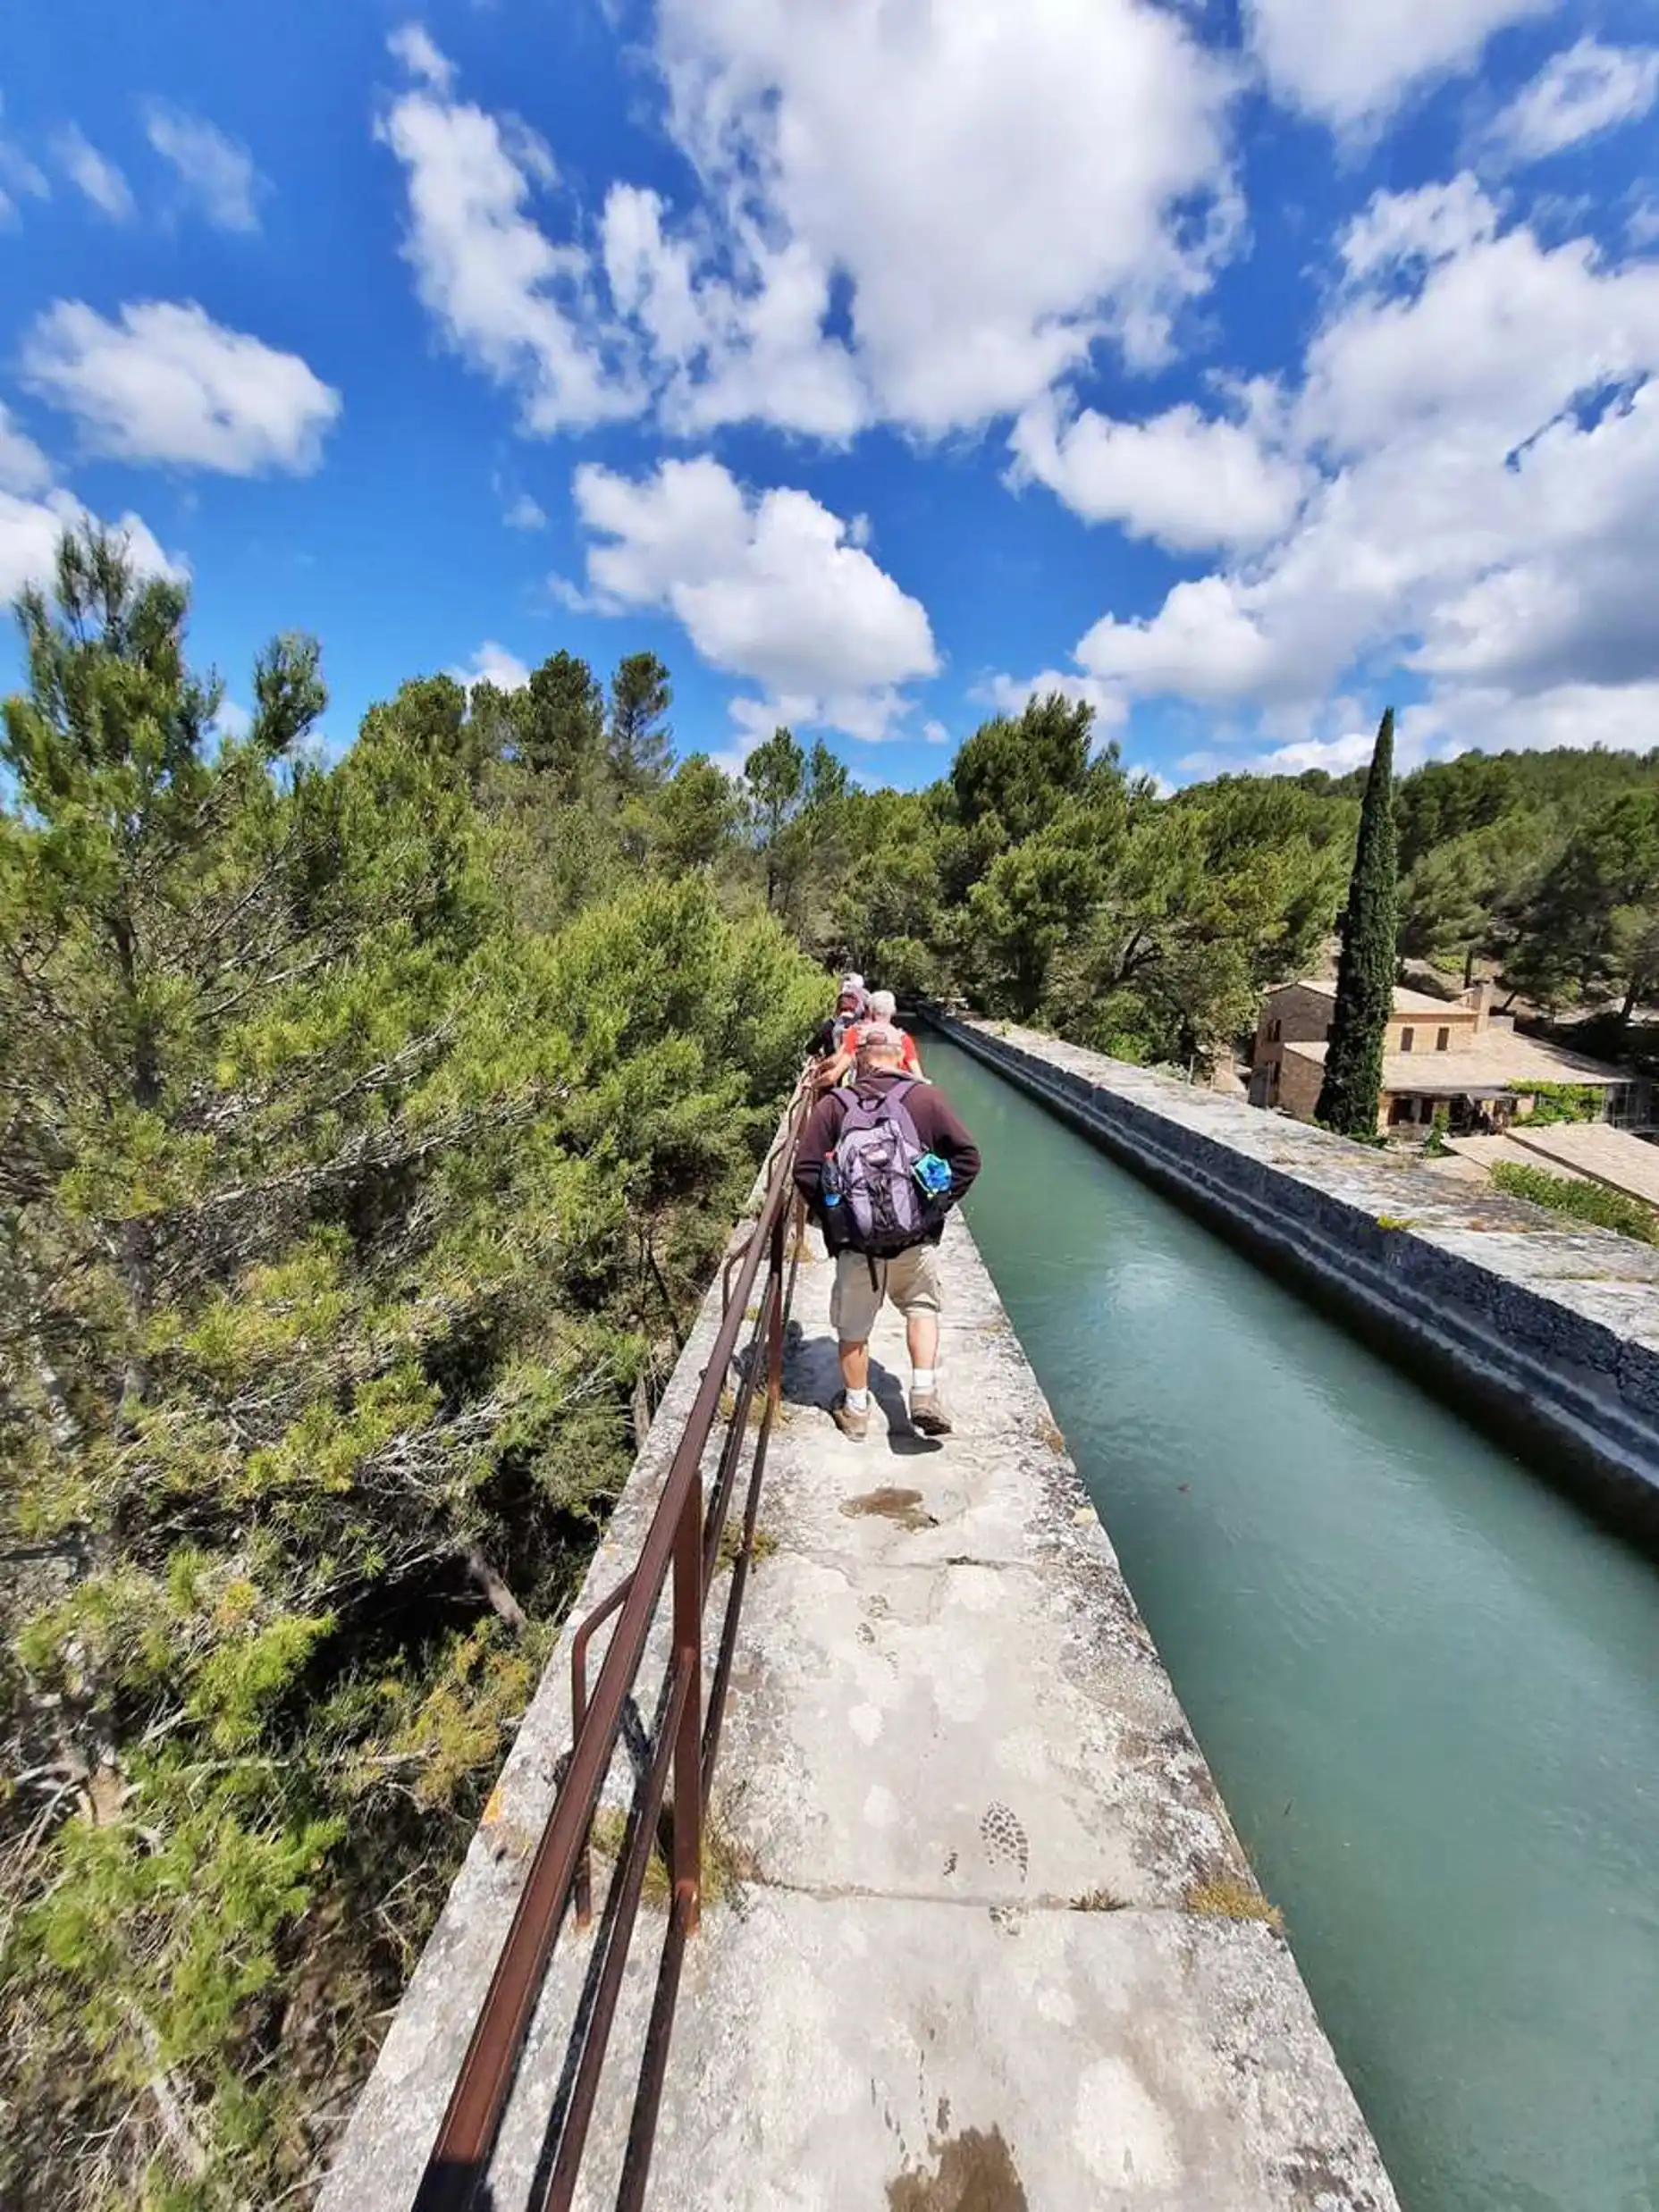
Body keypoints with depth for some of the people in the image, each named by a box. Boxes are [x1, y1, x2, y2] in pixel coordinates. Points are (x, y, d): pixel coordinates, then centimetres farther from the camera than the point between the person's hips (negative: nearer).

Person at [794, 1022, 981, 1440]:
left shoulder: (833, 1105, -3)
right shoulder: (926, 1098, -2)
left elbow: (805, 1170, -5)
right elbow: (967, 1156, -2)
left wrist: (830, 1217, 8)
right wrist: (940, 1203, 8)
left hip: (855, 1242, 0)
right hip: (917, 1237, 1)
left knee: (853, 1328, 18)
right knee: (922, 1307, 25)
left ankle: (855, 1410, 33)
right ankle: (925, 1392, 14)